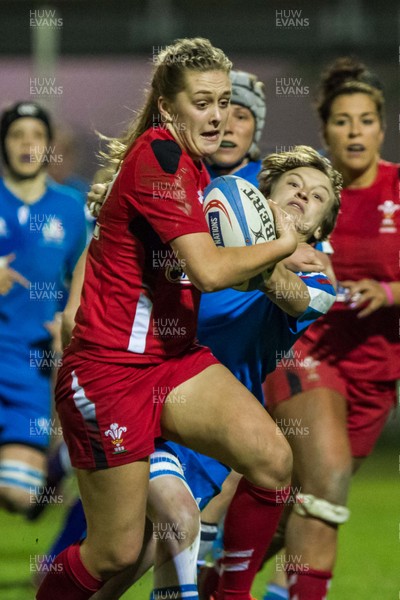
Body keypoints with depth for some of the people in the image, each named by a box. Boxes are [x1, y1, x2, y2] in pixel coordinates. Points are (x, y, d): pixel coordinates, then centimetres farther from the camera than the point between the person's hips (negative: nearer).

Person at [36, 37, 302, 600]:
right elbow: (208, 270, -25)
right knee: (116, 554, -3)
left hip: (172, 358, 8)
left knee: (273, 463, -14)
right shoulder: (158, 157, -18)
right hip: (111, 371, -8)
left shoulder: (190, 165, 10)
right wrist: (283, 244, -9)